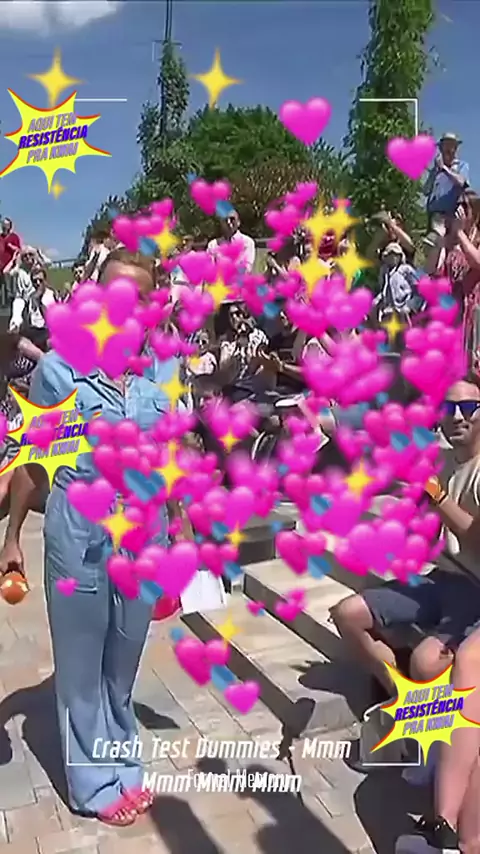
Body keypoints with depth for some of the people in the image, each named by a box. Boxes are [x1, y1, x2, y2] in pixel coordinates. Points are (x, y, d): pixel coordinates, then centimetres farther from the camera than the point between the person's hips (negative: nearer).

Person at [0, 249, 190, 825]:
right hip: (77, 532, -2)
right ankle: (95, 782, 31)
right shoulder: (57, 367, -9)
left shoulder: (166, 371, -2)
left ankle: (122, 764, 39)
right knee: (81, 660, 13)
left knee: (124, 659, 19)